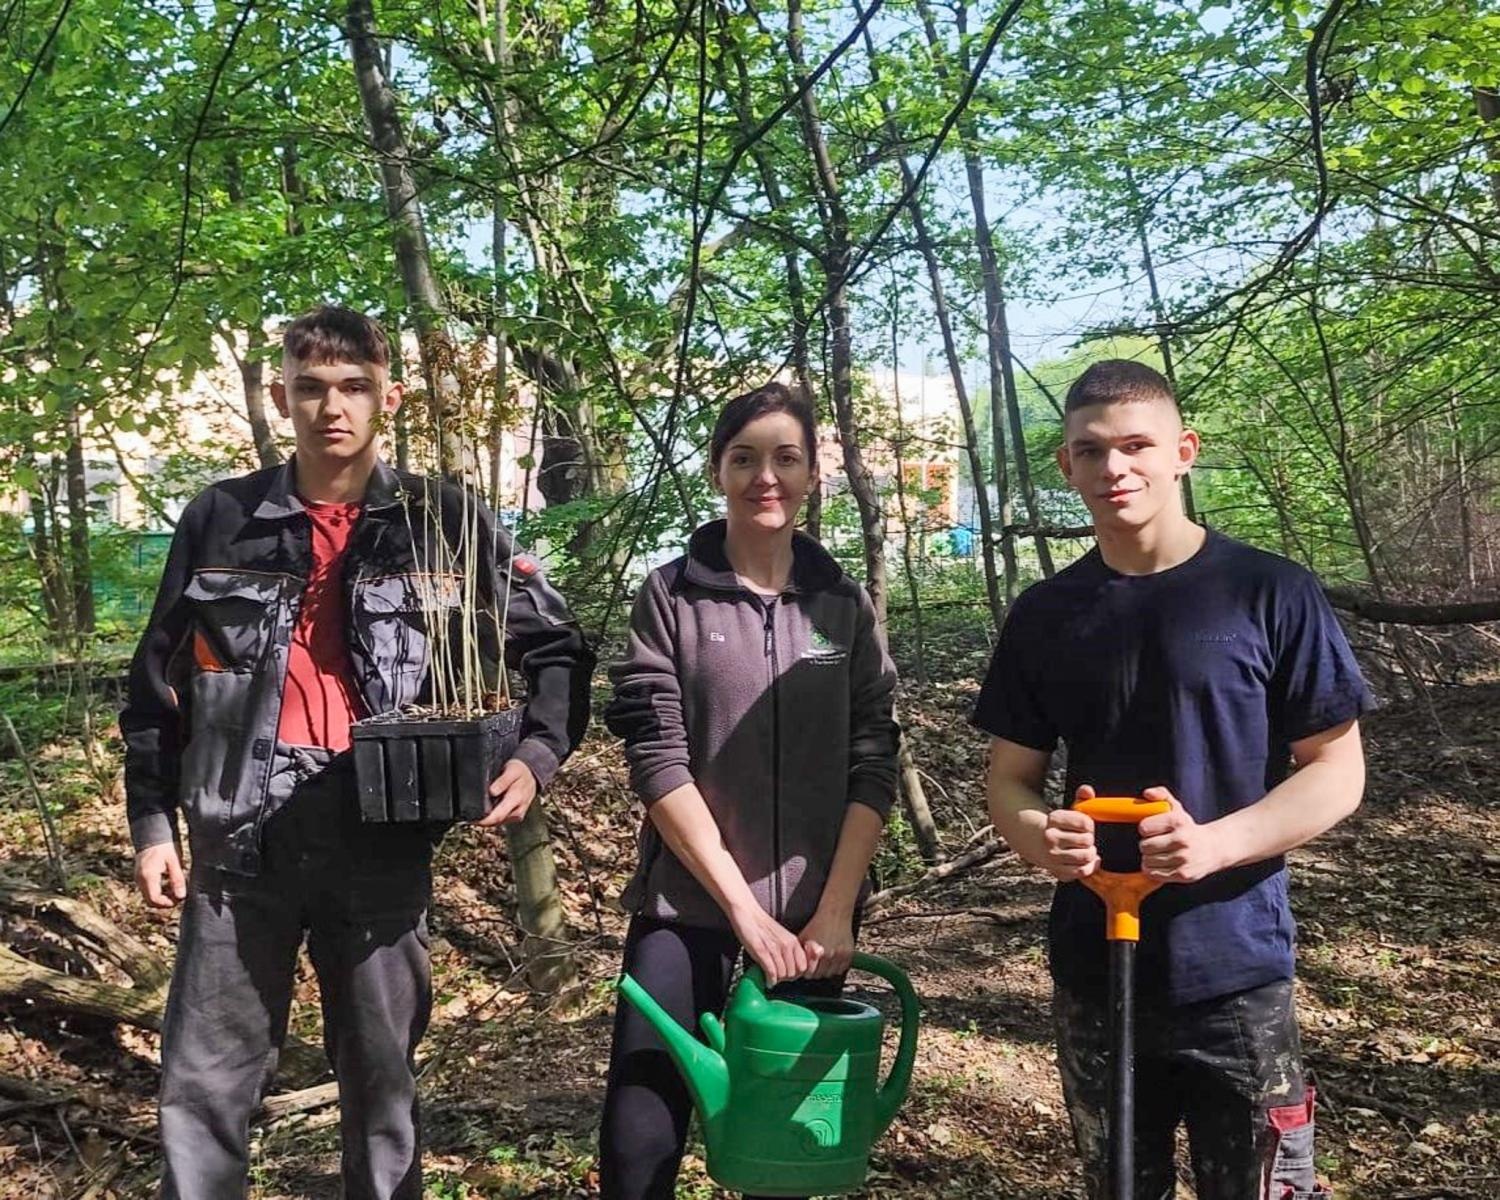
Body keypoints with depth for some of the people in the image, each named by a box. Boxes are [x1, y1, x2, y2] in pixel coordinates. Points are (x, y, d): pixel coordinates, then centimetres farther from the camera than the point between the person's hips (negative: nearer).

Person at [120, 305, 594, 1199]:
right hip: (242, 841, 1)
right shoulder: (221, 519, 5)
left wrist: (538, 754, -10)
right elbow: (160, 683, 11)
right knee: (205, 1086, 8)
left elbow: (555, 648, 6)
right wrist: (152, 822, 7)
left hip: (382, 844, -1)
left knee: (382, 1077, 12)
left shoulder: (444, 521, 1)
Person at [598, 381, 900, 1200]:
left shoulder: (845, 605, 4)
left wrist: (835, 910, -9)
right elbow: (657, 763, -9)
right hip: (688, 903, -2)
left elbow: (873, 766, 1)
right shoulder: (669, 596, -3)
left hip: (813, 914, 2)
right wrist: (744, 907, -14)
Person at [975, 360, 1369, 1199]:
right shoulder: (1045, 616, 3)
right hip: (1092, 972, 3)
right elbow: (1011, 779, 7)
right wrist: (1038, 835, -16)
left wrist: (1212, 845, -22)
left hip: (1237, 973, -3)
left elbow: (1338, 771, -6)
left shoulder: (1271, 595, -7)